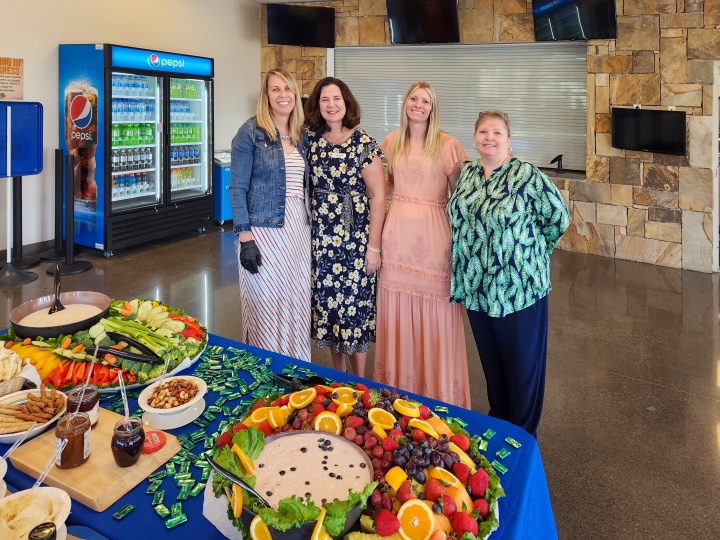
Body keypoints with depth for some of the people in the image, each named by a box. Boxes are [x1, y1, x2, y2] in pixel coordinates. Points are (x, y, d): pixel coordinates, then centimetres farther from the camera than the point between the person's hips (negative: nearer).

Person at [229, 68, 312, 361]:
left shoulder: (302, 136, 12)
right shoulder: (251, 132, -5)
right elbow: (237, 188, -8)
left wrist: (309, 229, 13)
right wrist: (245, 238, -15)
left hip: (298, 231, 6)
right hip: (264, 231, -5)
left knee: (296, 305, 10)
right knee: (266, 306, 0)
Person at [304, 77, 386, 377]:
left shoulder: (363, 143, -8)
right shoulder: (311, 139, 5)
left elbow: (378, 195, -9)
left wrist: (373, 246, -12)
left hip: (354, 238, -4)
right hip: (321, 238, 5)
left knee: (354, 304, 2)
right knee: (327, 301, 11)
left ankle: (359, 383, 20)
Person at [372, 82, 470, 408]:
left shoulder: (447, 145, -2)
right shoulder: (392, 142, 11)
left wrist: (456, 171, -15)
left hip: (433, 234, -4)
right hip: (398, 232, 4)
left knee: (433, 312, 1)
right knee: (396, 310, 9)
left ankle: (437, 389, 16)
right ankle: (398, 382, 25)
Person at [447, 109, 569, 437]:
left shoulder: (527, 175, -12)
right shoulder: (466, 174, 6)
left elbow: (558, 219, -5)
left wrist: (531, 250, 2)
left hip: (518, 288, -5)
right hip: (476, 287, 6)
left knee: (522, 366, 8)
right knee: (491, 362, 19)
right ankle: (498, 421, 39)